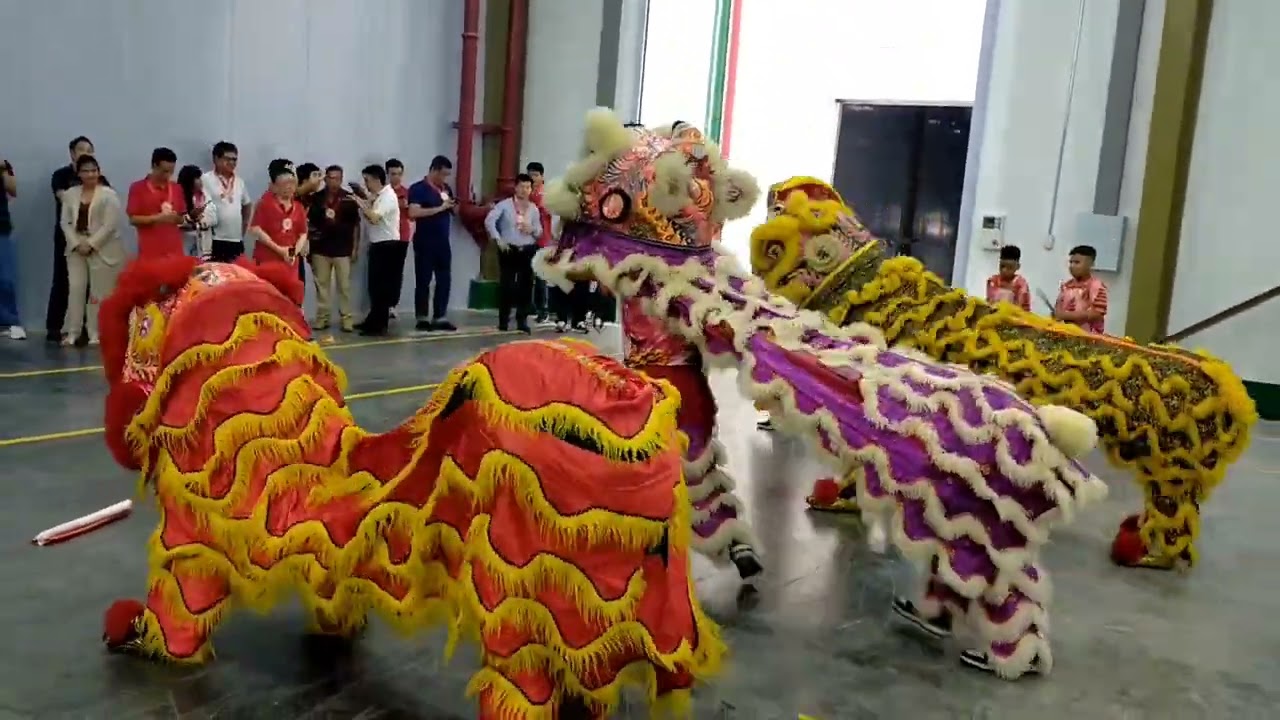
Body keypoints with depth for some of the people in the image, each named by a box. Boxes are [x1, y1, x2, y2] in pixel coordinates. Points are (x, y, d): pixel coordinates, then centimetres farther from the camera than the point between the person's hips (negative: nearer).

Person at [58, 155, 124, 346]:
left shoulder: (109, 194, -4)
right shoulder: (70, 194, 10)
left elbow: (110, 225, -11)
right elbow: (65, 222, 8)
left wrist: (91, 244, -14)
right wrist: (76, 244, -6)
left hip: (102, 250, -4)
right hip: (77, 248, 4)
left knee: (99, 292, -1)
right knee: (75, 289, 2)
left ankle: (95, 333, 5)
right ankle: (72, 332, 8)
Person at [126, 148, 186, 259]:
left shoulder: (176, 189, 12)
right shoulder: (138, 188, 1)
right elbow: (133, 219, -3)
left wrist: (177, 218, -5)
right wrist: (157, 218, -15)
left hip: (174, 251, 3)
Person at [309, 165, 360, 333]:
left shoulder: (349, 199, -1)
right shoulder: (316, 199, 4)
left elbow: (356, 225, 2)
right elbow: (309, 222, 11)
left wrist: (355, 248, -1)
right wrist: (309, 244, 4)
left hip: (343, 250, -2)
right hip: (321, 249, 2)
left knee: (344, 286, 1)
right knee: (321, 285, 7)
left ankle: (346, 318, 6)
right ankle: (322, 317, 15)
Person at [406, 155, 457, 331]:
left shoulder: (446, 189, 13)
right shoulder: (418, 189, -8)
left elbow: (452, 211, 23)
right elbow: (413, 213, -21)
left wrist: (453, 206, -1)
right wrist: (439, 208, -21)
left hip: (443, 241, 6)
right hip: (425, 242, -6)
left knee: (444, 280, 6)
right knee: (423, 281, 1)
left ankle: (440, 317, 13)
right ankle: (422, 318, 8)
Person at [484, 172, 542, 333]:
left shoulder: (534, 209, 11)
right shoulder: (504, 205, -1)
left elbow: (539, 232, 13)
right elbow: (489, 221, -11)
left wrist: (532, 229, -9)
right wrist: (498, 239, -18)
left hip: (528, 251, 3)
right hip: (509, 250, -3)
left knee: (526, 286, 4)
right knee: (506, 285, -3)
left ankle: (522, 321, 13)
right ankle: (503, 321, 7)